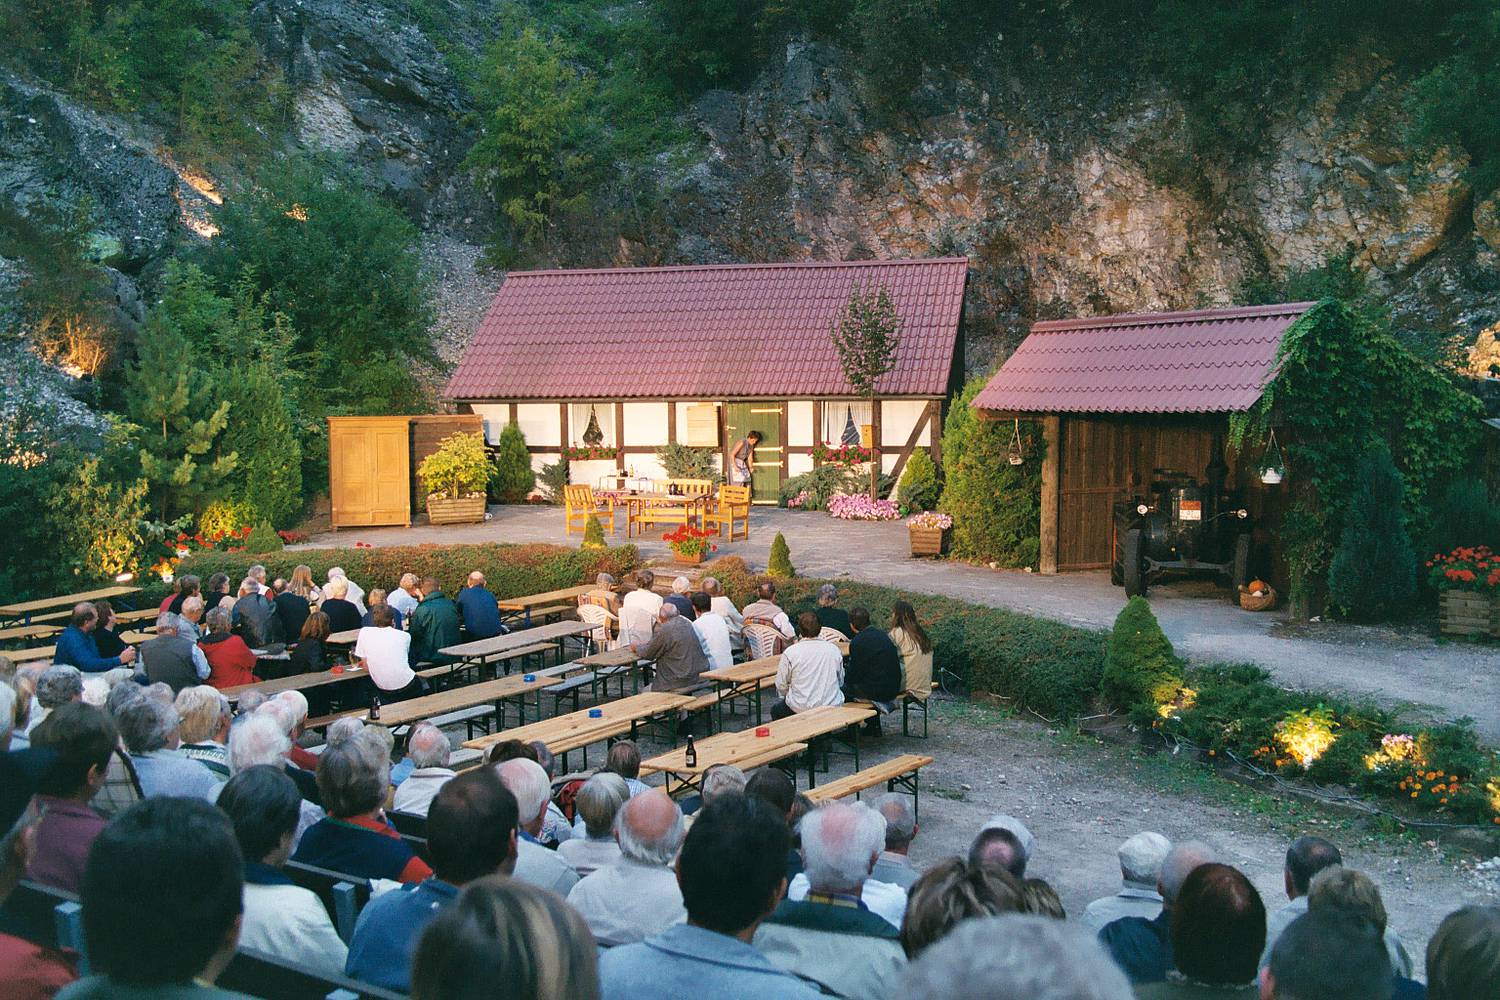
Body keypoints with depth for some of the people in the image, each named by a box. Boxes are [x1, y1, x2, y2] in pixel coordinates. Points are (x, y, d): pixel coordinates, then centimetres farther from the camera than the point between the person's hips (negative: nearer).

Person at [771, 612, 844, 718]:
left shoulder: (790, 652, -8)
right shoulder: (834, 649, 1)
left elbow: (781, 687, -4)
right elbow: (840, 682, 11)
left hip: (801, 709, -1)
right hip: (832, 707, 2)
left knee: (775, 710, 27)